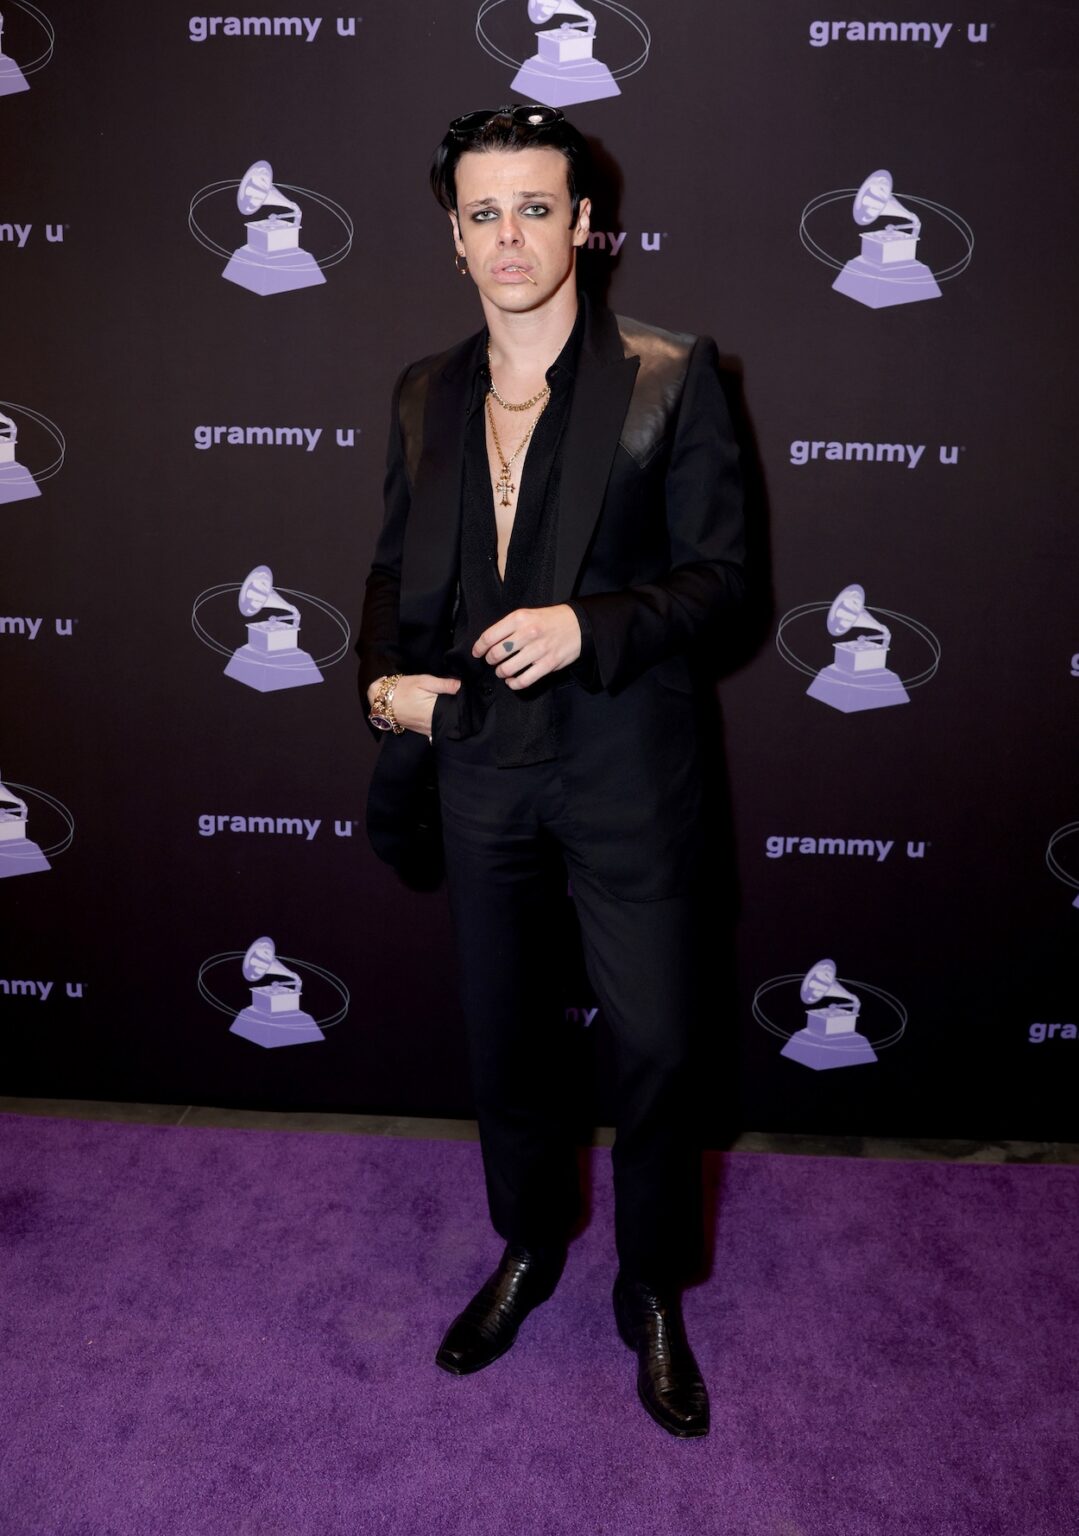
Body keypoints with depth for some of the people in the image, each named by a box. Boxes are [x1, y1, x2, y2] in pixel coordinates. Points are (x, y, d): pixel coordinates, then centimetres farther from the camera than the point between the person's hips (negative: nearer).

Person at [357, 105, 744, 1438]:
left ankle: (655, 1296, 33)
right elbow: (395, 568, 14)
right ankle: (528, 1250, 44)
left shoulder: (669, 378, -5)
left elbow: (718, 573, -6)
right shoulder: (425, 395, 8)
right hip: (477, 765, 4)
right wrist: (384, 675, -4)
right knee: (503, 1037, 18)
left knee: (656, 1051, 6)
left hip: (625, 767, -3)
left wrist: (590, 625, -22)